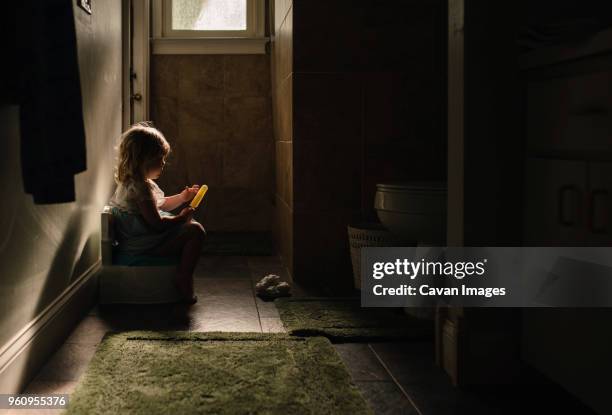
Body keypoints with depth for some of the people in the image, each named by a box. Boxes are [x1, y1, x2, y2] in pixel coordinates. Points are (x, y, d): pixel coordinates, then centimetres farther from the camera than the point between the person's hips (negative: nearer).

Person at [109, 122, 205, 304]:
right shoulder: (141, 187, -23)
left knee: (189, 226, 25)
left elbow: (160, 205, 25)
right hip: (144, 246, -11)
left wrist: (182, 197, 13)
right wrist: (181, 217, -11)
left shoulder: (130, 182, 12)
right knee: (195, 230, -13)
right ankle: (184, 280, -10)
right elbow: (157, 224, -26)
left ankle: (183, 277, 22)